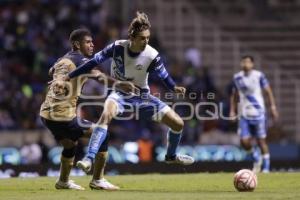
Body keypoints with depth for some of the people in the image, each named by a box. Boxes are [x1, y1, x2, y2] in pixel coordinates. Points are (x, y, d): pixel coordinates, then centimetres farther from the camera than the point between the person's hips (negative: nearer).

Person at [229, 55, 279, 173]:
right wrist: (232, 110, 11)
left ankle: (266, 168, 11)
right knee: (244, 141, -7)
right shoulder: (237, 78, 6)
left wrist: (273, 107, -6)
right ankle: (256, 159, 22)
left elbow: (268, 92, -1)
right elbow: (234, 95, 16)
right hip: (244, 115, 3)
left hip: (258, 113, -3)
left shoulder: (258, 76, -6)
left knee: (261, 141, -1)